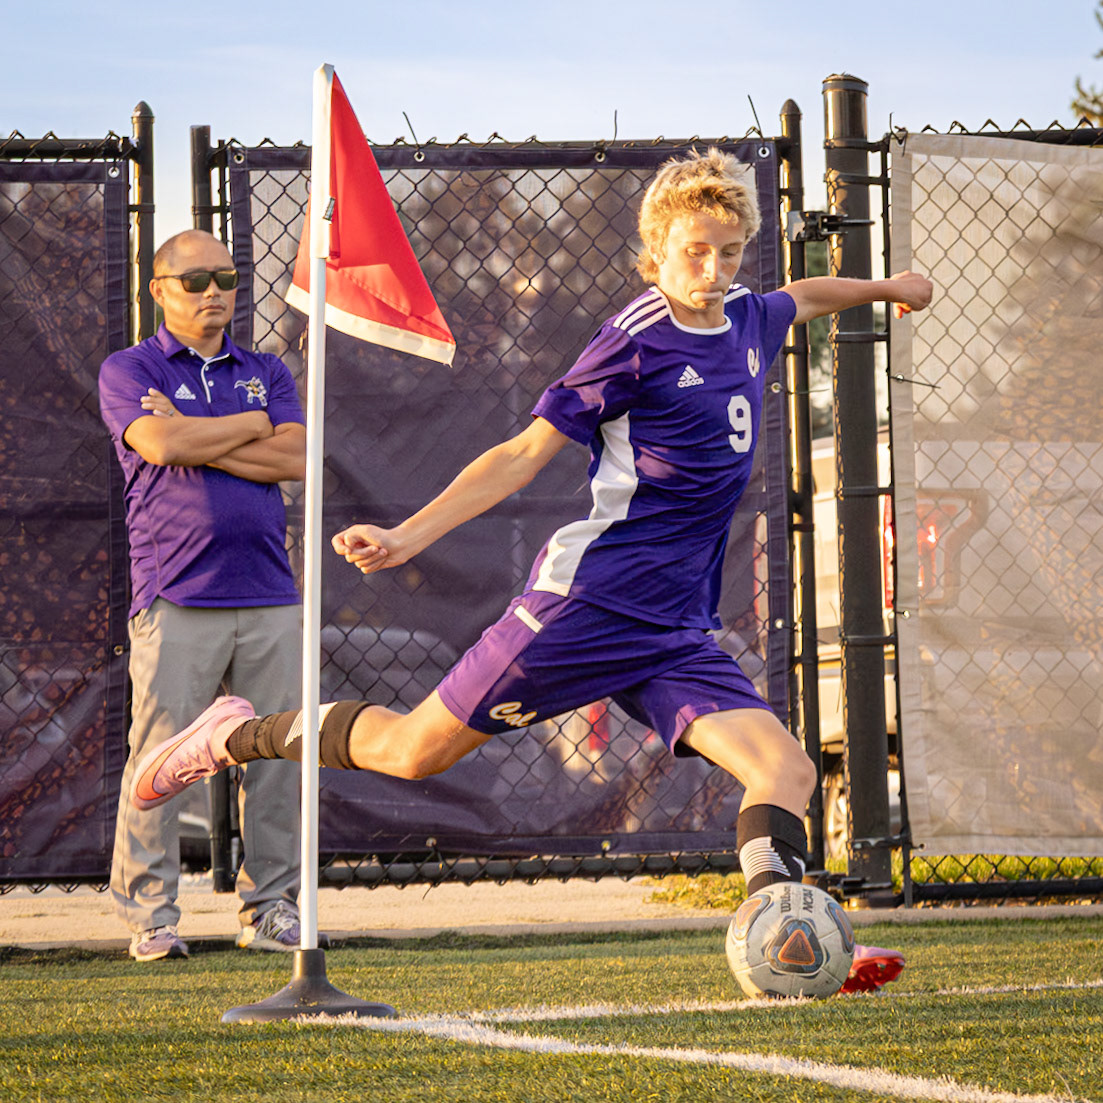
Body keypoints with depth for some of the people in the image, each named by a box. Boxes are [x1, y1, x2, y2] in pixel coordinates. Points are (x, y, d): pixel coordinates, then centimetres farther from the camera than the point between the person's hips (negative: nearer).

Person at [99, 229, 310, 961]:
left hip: (270, 598, 4)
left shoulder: (267, 373, 18)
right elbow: (163, 444, -13)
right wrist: (252, 426, 0)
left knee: (279, 757, 2)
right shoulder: (128, 371, 6)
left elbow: (295, 458, 1)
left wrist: (198, 443, -5)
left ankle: (272, 909, 11)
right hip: (176, 599, -4)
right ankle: (150, 915, 0)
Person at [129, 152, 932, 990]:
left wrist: (884, 289, 54)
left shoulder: (748, 320, 11)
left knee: (787, 772, -15)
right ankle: (236, 735, 21)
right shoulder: (640, 342, -10)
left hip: (681, 631, 6)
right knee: (414, 750, 0)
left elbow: (801, 299, 38)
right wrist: (407, 537, -15)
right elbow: (524, 456, -8)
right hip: (590, 600, -6)